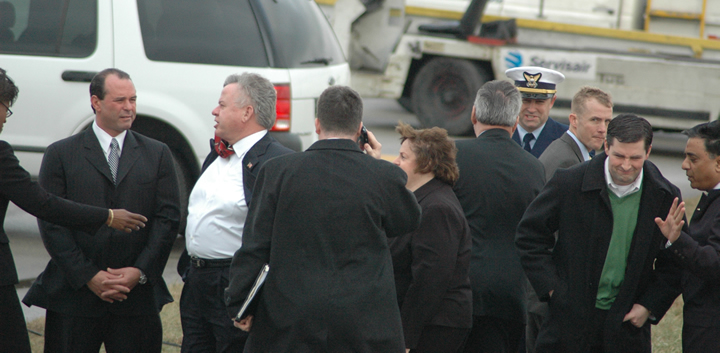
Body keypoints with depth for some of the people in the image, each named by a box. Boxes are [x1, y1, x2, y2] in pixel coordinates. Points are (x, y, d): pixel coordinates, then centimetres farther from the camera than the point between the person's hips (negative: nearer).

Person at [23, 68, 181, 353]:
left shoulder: (157, 155, 10)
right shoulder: (61, 155, 4)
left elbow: (167, 218, 5)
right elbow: (51, 223, -2)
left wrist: (140, 271, -7)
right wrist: (88, 276, -10)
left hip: (138, 295, 1)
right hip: (74, 295, -1)